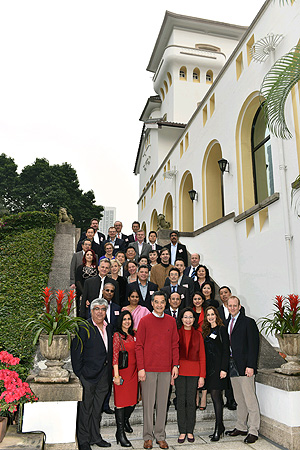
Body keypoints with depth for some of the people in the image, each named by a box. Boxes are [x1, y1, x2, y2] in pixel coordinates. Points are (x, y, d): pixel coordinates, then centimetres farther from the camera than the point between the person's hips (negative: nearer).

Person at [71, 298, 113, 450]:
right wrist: (78, 373, -13)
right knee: (85, 409, 5)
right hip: (88, 375, -6)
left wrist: (109, 373, 10)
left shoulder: (108, 328, 9)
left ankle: (95, 437, 32)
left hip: (104, 375, 6)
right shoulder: (84, 327, -11)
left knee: (97, 408, 18)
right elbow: (76, 352, -12)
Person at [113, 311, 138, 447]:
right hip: (122, 371, -6)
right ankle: (120, 432, 10)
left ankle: (125, 420, 39)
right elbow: (115, 355, -11)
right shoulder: (117, 335, -6)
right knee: (121, 401, -2)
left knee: (133, 400, 11)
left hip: (133, 372, 6)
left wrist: (140, 371, 11)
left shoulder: (133, 335, 11)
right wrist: (116, 375, -16)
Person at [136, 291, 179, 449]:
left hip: (166, 370, 3)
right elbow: (139, 346, -3)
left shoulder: (171, 321, 6)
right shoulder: (145, 321, -3)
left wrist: (175, 365, 3)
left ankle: (160, 436, 22)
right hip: (148, 369, -2)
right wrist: (141, 368, -8)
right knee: (148, 402, 5)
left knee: (163, 402, 10)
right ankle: (148, 436, 19)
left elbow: (175, 345, 10)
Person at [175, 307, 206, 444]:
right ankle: (182, 432, 16)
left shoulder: (198, 335, 6)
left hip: (194, 371, 1)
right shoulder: (176, 333, 2)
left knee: (191, 401, 6)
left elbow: (202, 357, 5)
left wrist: (202, 376, -1)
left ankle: (190, 431, 19)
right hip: (179, 370, -1)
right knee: (181, 401, 4)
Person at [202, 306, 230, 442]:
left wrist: (224, 369, -16)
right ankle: (220, 427, 20)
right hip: (209, 367, 7)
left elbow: (226, 350, -10)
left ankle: (218, 429, -1)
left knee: (215, 396, -9)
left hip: (218, 367, -7)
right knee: (216, 397, 11)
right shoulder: (206, 331, 15)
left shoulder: (221, 329, -5)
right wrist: (204, 369, 9)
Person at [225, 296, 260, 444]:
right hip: (231, 365, 6)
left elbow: (253, 345, -10)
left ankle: (253, 431, 6)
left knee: (250, 400, -2)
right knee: (239, 400, 14)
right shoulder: (227, 323, 14)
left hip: (244, 366, -6)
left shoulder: (248, 322, -5)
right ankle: (240, 427, 23)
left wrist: (250, 366, -16)